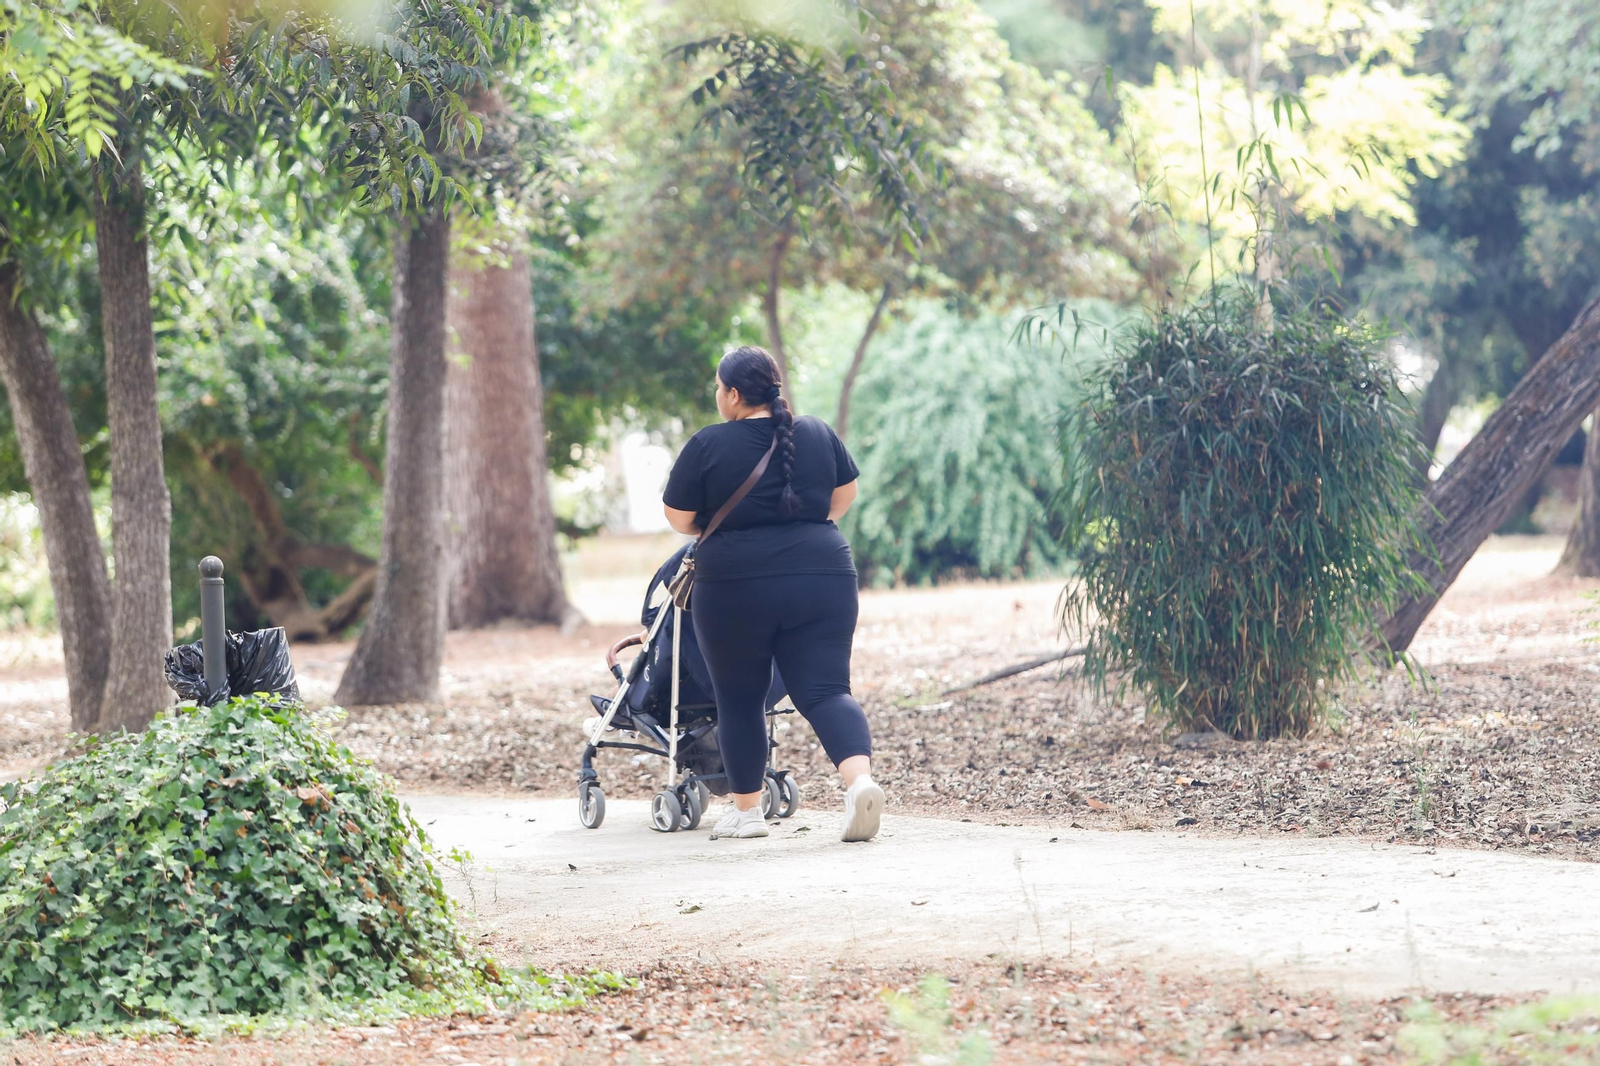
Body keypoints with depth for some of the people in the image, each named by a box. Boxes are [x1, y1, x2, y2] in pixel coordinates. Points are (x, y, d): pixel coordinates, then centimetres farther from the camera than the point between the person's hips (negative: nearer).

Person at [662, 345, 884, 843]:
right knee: (824, 690, 1)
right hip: (822, 577, 3)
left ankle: (746, 808, 19)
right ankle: (860, 778, -23)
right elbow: (845, 494, 20)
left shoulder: (707, 445, -5)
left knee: (738, 698, 13)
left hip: (734, 586, -3)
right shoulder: (818, 434, 7)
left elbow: (678, 518, 1)